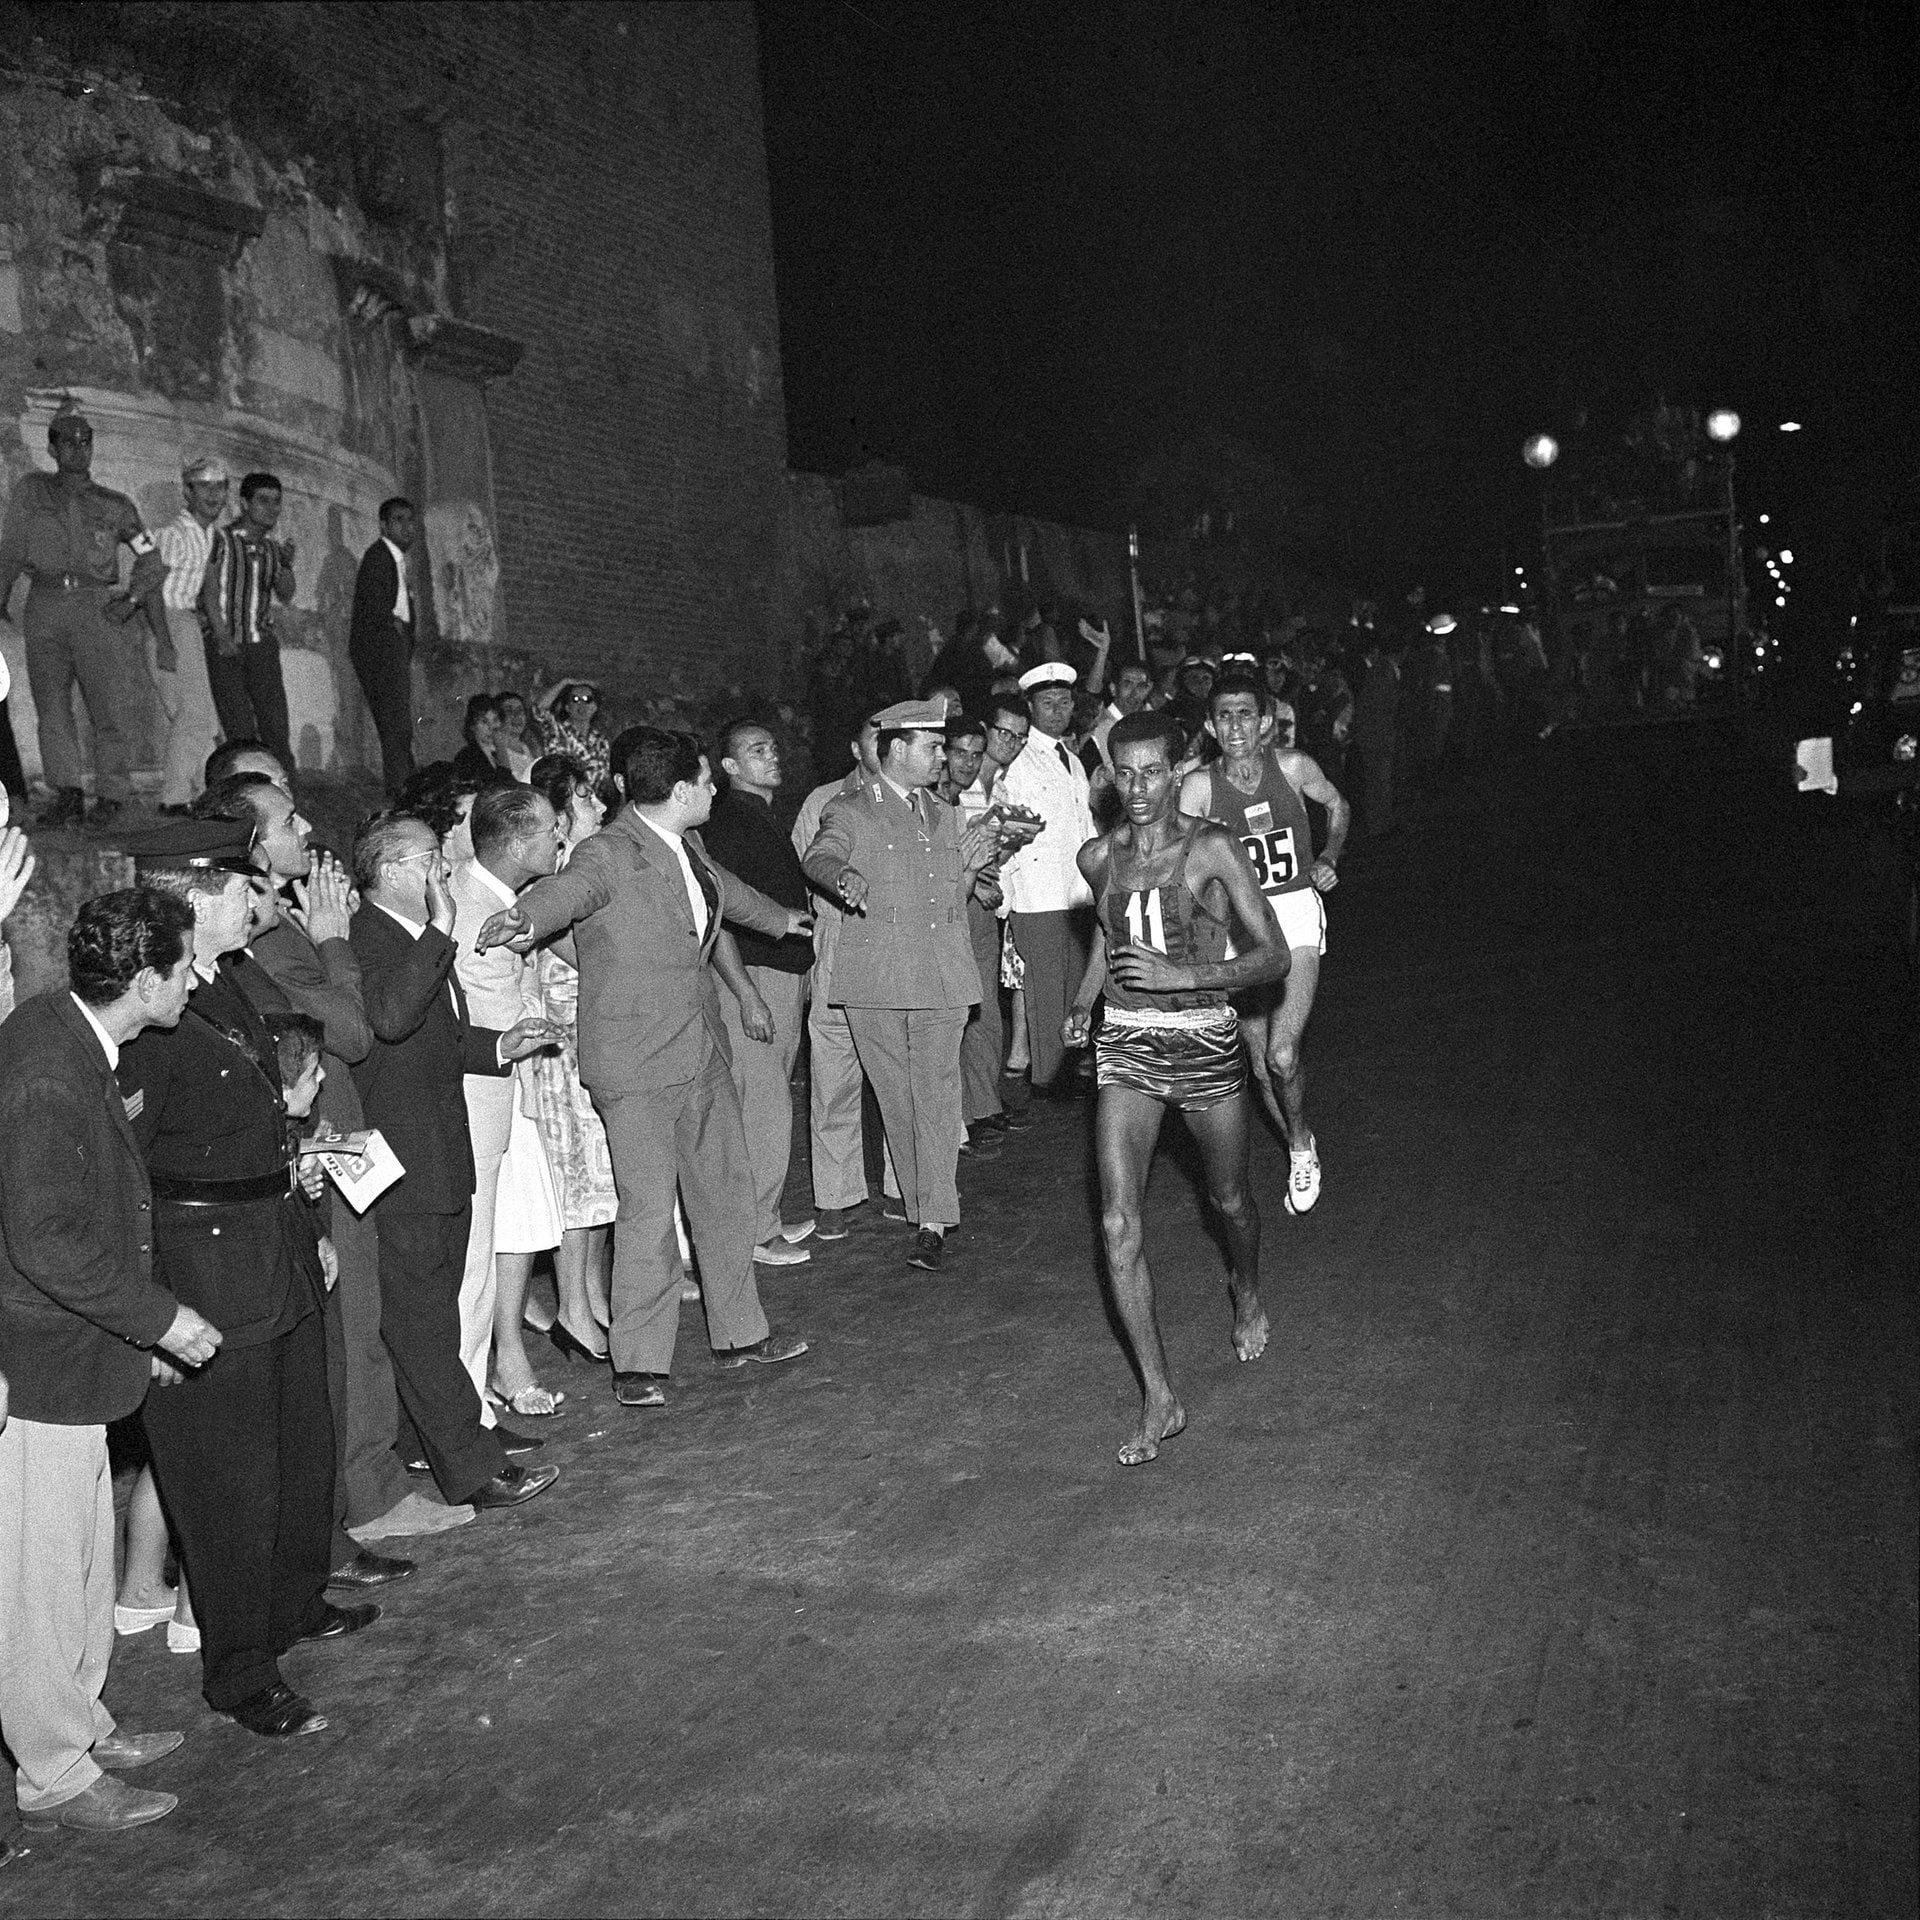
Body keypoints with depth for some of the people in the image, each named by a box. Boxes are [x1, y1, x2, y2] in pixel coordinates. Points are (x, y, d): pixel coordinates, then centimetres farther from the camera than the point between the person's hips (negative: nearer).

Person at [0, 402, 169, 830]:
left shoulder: (114, 505, 14)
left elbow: (151, 562, 16)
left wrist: (132, 598, 1)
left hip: (99, 607, -1)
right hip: (46, 605, 1)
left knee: (114, 706, -9)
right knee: (52, 706, -8)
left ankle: (111, 797, 1)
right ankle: (68, 795, -10)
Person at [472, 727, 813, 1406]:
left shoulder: (688, 846, 9)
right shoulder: (609, 854, -17)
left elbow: (723, 888, 30)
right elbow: (567, 890, -37)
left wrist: (777, 918, 49)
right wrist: (525, 918, -61)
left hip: (703, 1048, 8)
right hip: (638, 1063, -8)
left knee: (726, 1189, 16)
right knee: (648, 1209, -5)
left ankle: (738, 1332, 31)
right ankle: (638, 1364, 7)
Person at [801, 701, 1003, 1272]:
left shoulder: (944, 818, 20)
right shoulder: (849, 811, 3)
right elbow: (818, 856, -17)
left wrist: (969, 868, 6)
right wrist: (845, 878, -40)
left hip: (942, 980, 3)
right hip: (876, 982, -3)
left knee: (936, 1096, -4)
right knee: (897, 1100, 4)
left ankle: (933, 1223, -3)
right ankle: (924, 1206, 16)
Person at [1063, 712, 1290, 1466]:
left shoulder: (1211, 849, -11)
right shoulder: (1097, 857, 2)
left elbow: (1274, 955, -12)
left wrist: (1181, 975, -22)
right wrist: (1083, 1000, 11)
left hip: (1204, 1042, -2)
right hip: (1124, 1045, 3)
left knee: (1229, 1200, 18)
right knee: (1118, 1226, -9)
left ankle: (1247, 1294, 54)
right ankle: (1159, 1398, -1)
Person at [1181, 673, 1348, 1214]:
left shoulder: (1292, 765, -6)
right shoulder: (1199, 787, -8)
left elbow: (1336, 805, 14)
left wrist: (1329, 859, 3)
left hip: (1296, 912, -1)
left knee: (1282, 1056, -16)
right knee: (1260, 1065, 8)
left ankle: (1301, 1142, 13)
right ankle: (1300, 1152, 34)